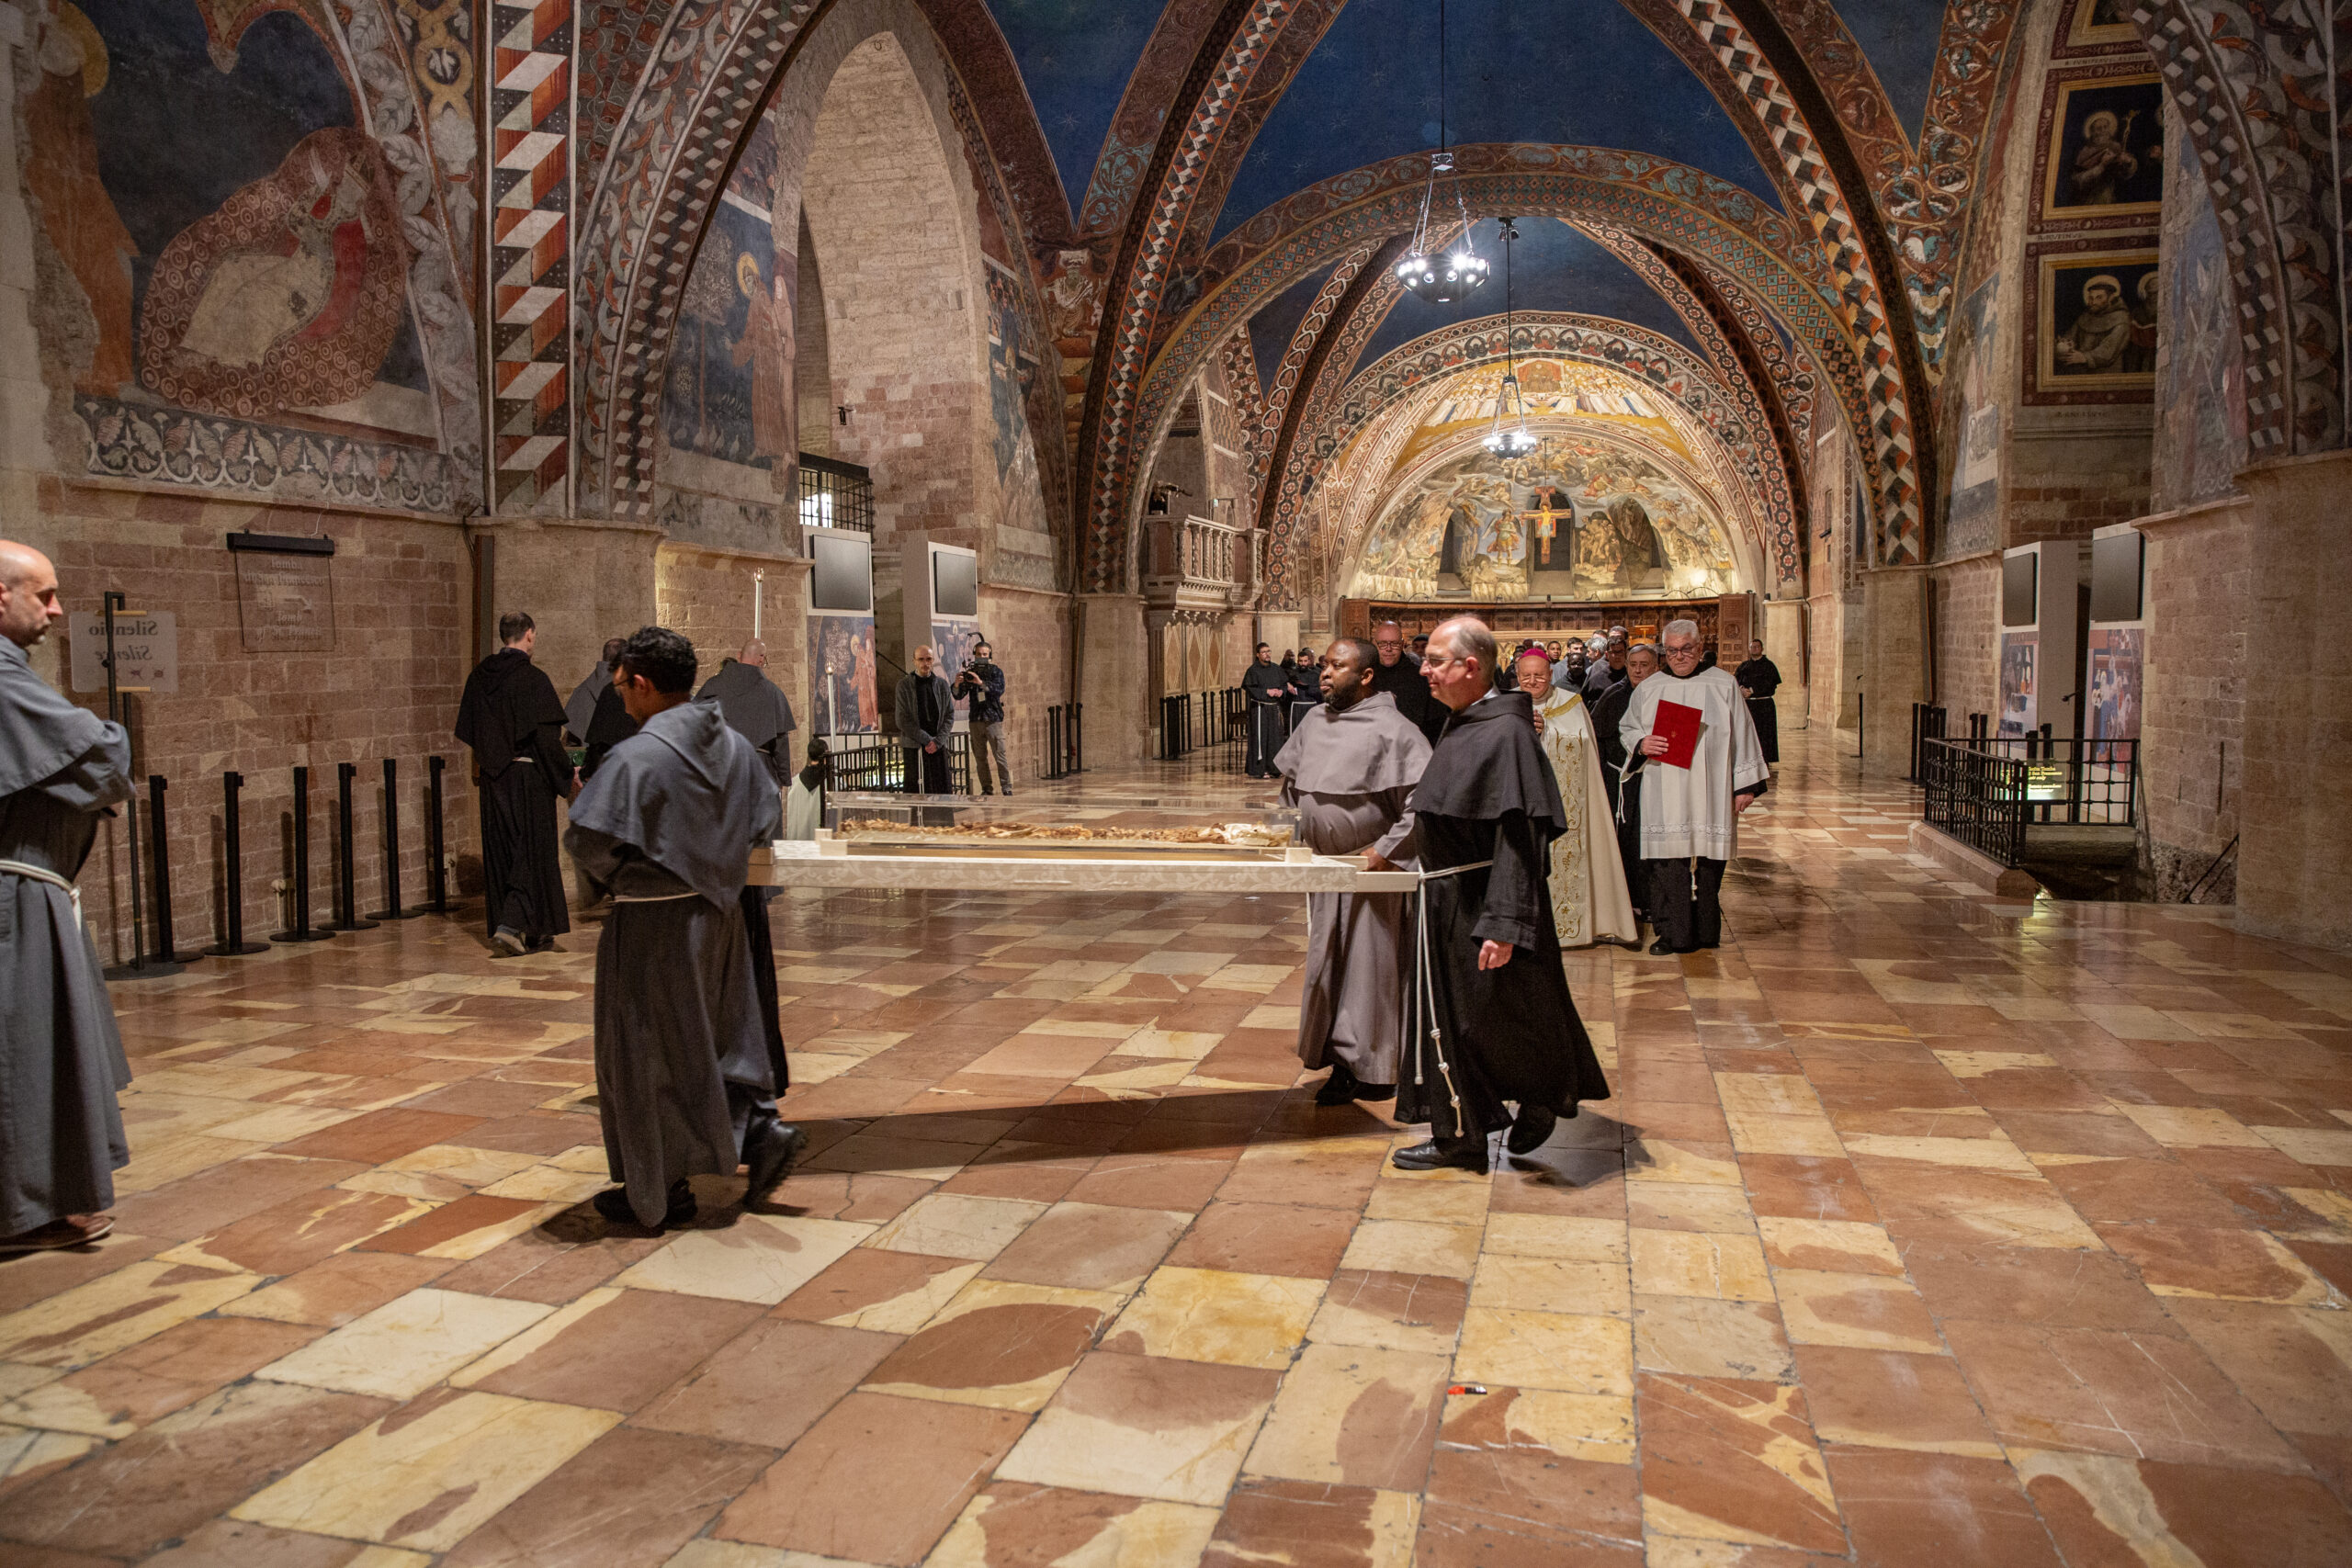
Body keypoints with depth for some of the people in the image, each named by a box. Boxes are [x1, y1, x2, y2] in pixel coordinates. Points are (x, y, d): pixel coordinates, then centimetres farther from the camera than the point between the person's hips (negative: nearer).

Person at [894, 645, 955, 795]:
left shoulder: (942, 684, 11)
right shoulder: (904, 684, 1)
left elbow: (949, 715, 8)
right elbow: (903, 720, -4)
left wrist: (938, 741, -7)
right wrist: (927, 740, -10)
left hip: (939, 746, 3)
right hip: (914, 746, -3)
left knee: (943, 790, -1)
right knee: (916, 791, -6)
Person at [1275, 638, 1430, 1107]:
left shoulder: (1392, 729, -13)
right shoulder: (1314, 720, 10)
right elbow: (1290, 781, 23)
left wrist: (1387, 849, -19)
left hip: (1370, 870, -7)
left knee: (1371, 970, 1)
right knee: (1327, 967, 12)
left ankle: (1373, 1071, 11)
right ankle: (1342, 1064, 24)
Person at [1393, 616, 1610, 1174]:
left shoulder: (1505, 733, -21)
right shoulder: (1461, 726, 7)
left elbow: (1518, 839, -26)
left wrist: (1503, 924, -30)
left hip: (1482, 905, -9)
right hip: (1448, 900, 9)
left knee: (1495, 1017, 5)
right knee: (1447, 1016, 14)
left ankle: (1543, 1097, 31)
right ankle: (1459, 1137, 26)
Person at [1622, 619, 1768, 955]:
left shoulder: (1724, 685, 5)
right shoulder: (1648, 689, 9)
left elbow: (1742, 736, 6)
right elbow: (1626, 728, 17)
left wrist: (1746, 785, 1)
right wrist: (1641, 742, -7)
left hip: (1710, 792, 0)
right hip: (1665, 795, 1)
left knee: (1710, 859, 4)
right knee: (1668, 860, -5)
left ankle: (1706, 932, 16)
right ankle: (1674, 934, 2)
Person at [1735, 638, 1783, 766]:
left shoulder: (1768, 665, 2)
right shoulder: (1744, 665, 15)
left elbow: (1768, 684, -10)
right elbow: (1736, 680, 4)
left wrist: (1751, 690, -17)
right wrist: (1742, 689, -17)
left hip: (1764, 705, -3)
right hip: (1747, 704, 3)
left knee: (1764, 733, -5)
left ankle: (1765, 760, -2)